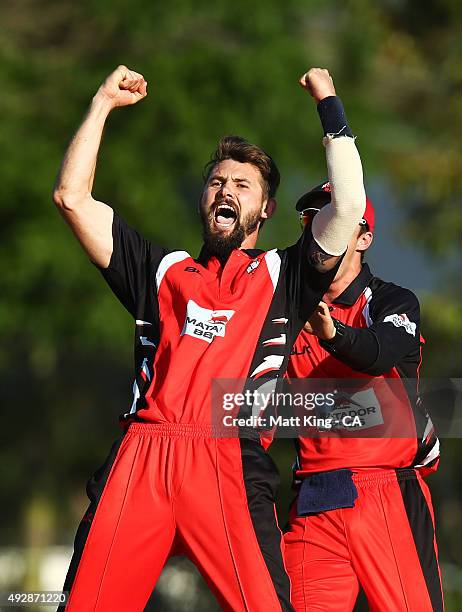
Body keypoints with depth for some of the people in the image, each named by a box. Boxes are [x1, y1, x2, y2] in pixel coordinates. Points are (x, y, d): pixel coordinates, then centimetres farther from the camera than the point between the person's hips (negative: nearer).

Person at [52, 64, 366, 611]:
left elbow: (349, 205, 6)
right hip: (137, 463, 2)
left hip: (230, 468, -2)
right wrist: (104, 103, 23)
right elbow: (73, 197, 21)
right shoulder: (164, 271, 26)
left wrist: (330, 108, 12)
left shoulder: (282, 276, 21)